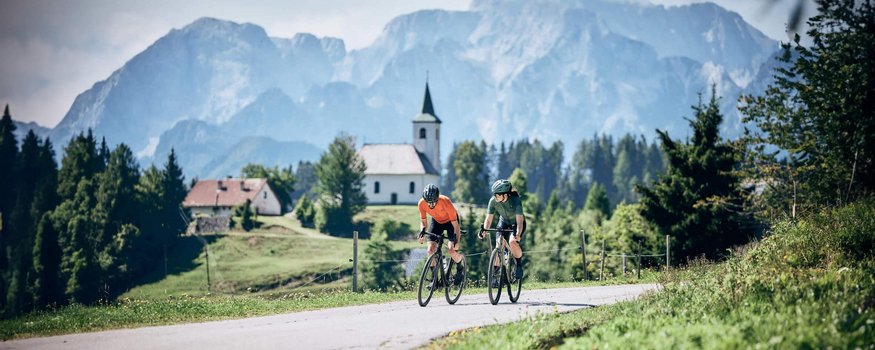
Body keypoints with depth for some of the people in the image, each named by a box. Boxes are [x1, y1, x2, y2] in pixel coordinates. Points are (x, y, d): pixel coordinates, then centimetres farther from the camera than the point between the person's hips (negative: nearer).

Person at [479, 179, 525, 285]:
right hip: (504, 222, 4)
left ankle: (519, 264, -4)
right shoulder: (493, 201, -23)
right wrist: (484, 231, -39)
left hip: (516, 223, -4)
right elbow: (489, 219, -21)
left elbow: (519, 220, -41)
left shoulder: (515, 200, -34)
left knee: (512, 242, -30)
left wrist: (518, 234, -56)